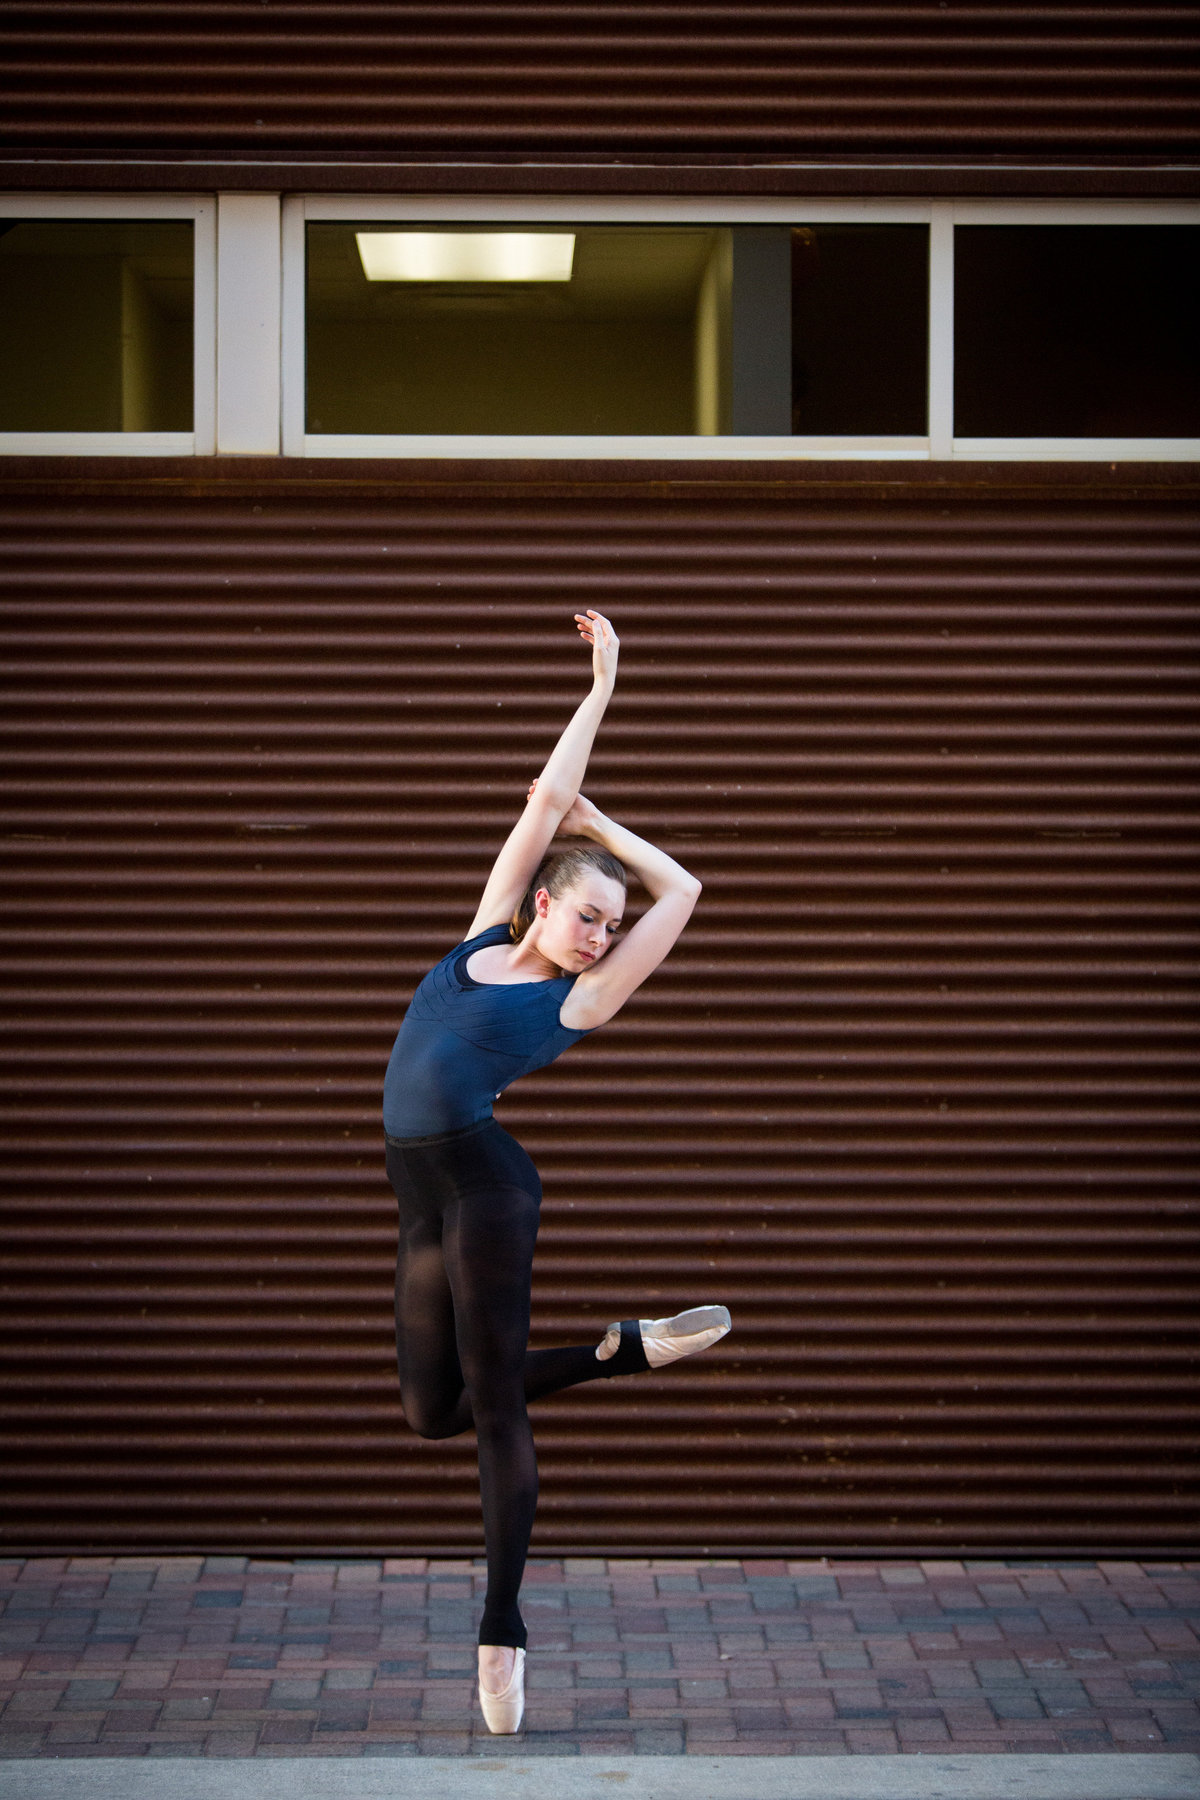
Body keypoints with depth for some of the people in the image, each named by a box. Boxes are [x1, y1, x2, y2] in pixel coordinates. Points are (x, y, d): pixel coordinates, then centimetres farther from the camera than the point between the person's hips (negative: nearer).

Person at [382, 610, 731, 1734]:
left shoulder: (575, 1000, 6)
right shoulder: (484, 942, 16)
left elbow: (681, 893, 9)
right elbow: (545, 802, 19)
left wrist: (598, 825, 19)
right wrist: (599, 691, 21)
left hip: (485, 1183, -5)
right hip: (423, 1192, 5)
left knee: (494, 1405, -5)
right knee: (432, 1410, 5)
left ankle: (501, 1631, -2)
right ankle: (627, 1350, 21)